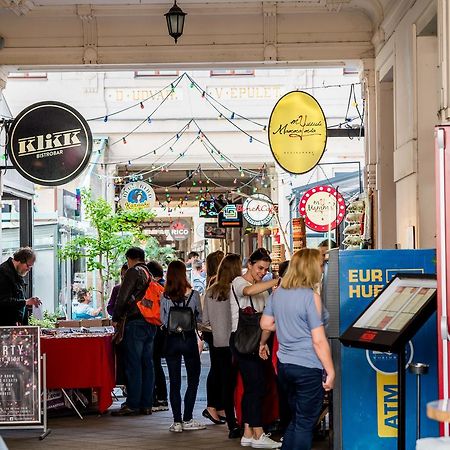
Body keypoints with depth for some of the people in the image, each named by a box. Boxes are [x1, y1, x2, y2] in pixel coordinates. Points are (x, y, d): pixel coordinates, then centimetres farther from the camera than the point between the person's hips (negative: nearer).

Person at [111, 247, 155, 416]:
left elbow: (122, 297, -10)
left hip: (136, 323, -8)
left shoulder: (133, 272, -5)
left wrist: (116, 318, 3)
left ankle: (132, 404, -6)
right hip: (151, 324, 8)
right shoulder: (150, 274, 17)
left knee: (133, 364, -5)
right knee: (147, 364, 9)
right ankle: (146, 404, 10)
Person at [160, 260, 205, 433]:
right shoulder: (193, 294, -9)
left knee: (174, 382, 7)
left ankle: (177, 422, 7)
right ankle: (187, 420, 5)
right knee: (193, 380, 10)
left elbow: (163, 320, 2)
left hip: (171, 339, 2)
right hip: (189, 338, -1)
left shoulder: (164, 296, -6)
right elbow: (200, 318, 1)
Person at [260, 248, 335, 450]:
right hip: (309, 368, -7)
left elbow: (266, 324, 13)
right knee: (305, 423, 3)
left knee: (296, 419, 21)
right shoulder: (311, 296, -16)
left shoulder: (278, 292, 5)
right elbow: (319, 341, -17)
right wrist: (330, 371, -12)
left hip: (284, 365, 7)